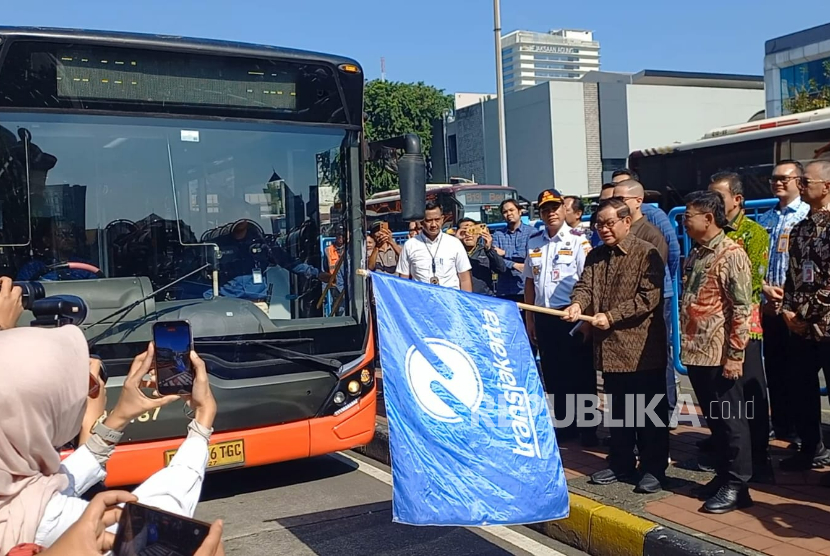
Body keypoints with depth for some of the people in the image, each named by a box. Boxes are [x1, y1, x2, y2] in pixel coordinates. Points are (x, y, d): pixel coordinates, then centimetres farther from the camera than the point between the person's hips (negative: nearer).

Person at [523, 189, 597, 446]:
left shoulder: (577, 240, -7)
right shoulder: (534, 241, 8)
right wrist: (529, 317, 10)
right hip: (544, 317, 5)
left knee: (581, 375, 4)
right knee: (553, 375, 12)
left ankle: (587, 428, 15)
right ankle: (564, 425, 25)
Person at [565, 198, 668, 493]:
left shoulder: (647, 253, -8)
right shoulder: (595, 256, 11)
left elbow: (649, 297, -16)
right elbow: (585, 285, 1)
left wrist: (612, 316, -20)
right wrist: (577, 304, -22)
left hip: (642, 348, -6)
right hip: (610, 347, 6)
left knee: (650, 411, 4)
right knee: (617, 410, 16)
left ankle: (653, 468, 15)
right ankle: (621, 464, 28)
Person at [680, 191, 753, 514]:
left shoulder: (731, 254, -12)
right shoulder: (695, 255, 14)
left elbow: (742, 309, -16)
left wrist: (735, 355, -18)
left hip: (719, 355, -8)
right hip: (696, 353, 8)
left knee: (730, 420, 2)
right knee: (713, 419, 15)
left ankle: (737, 486, 10)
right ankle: (723, 476, 26)